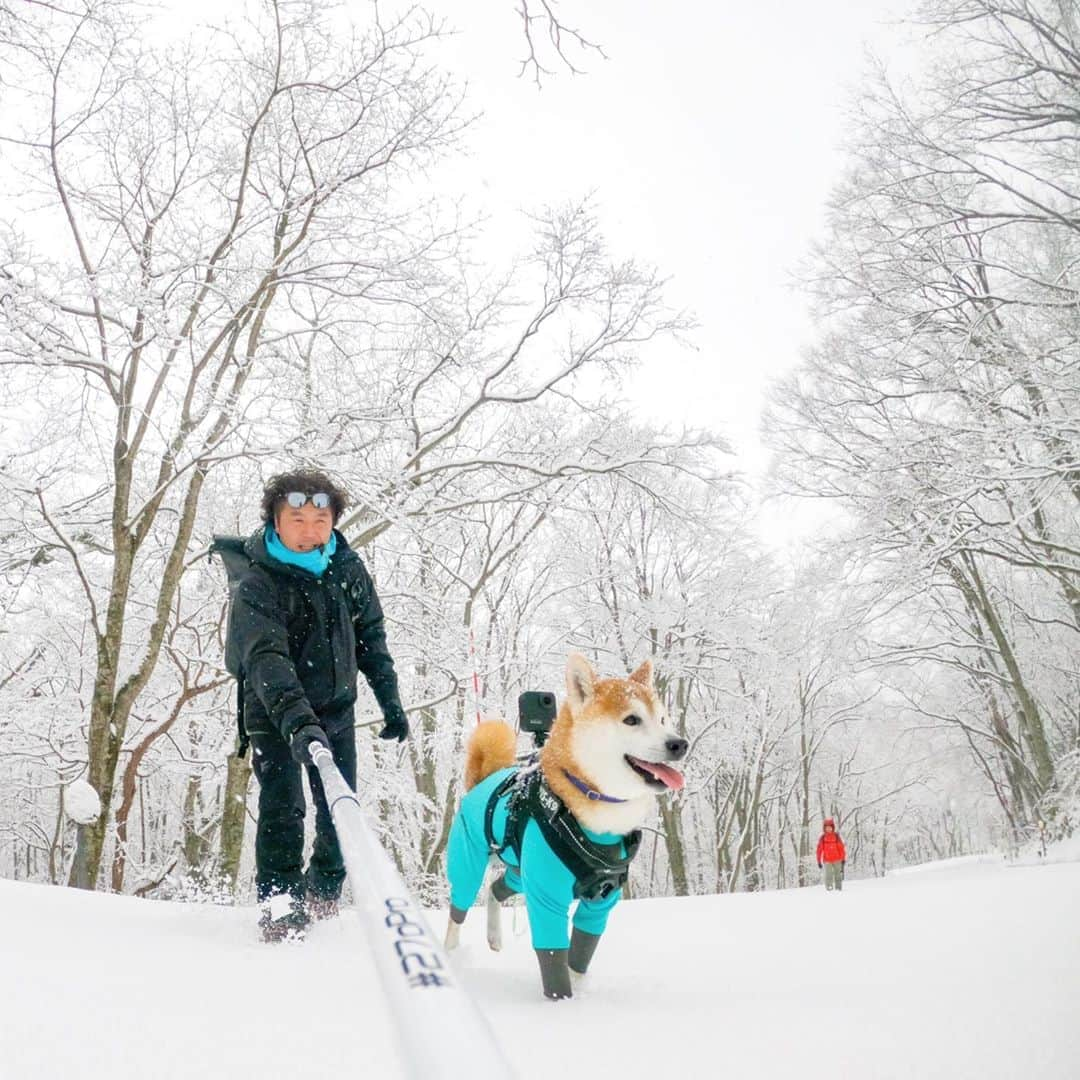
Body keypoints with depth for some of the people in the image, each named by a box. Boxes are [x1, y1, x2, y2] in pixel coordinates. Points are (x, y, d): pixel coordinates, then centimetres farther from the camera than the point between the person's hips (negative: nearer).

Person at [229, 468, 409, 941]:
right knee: (283, 807, -14)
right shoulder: (257, 586, -22)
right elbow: (266, 659, -37)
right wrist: (297, 720, -52)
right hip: (276, 714, -4)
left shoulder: (347, 568, -6)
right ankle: (279, 906, 0)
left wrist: (389, 699, 4)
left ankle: (322, 898, 28)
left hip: (336, 708, 5)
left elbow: (370, 635, 7)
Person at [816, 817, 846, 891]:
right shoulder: (823, 838, 2)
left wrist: (843, 859, 2)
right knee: (828, 874, -14)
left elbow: (841, 847, 4)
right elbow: (819, 849, 4)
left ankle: (838, 889, 17)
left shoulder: (836, 836, 2)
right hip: (827, 860, -1)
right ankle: (829, 888, -14)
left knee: (838, 874, 8)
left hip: (837, 860, 1)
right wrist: (819, 861, 3)